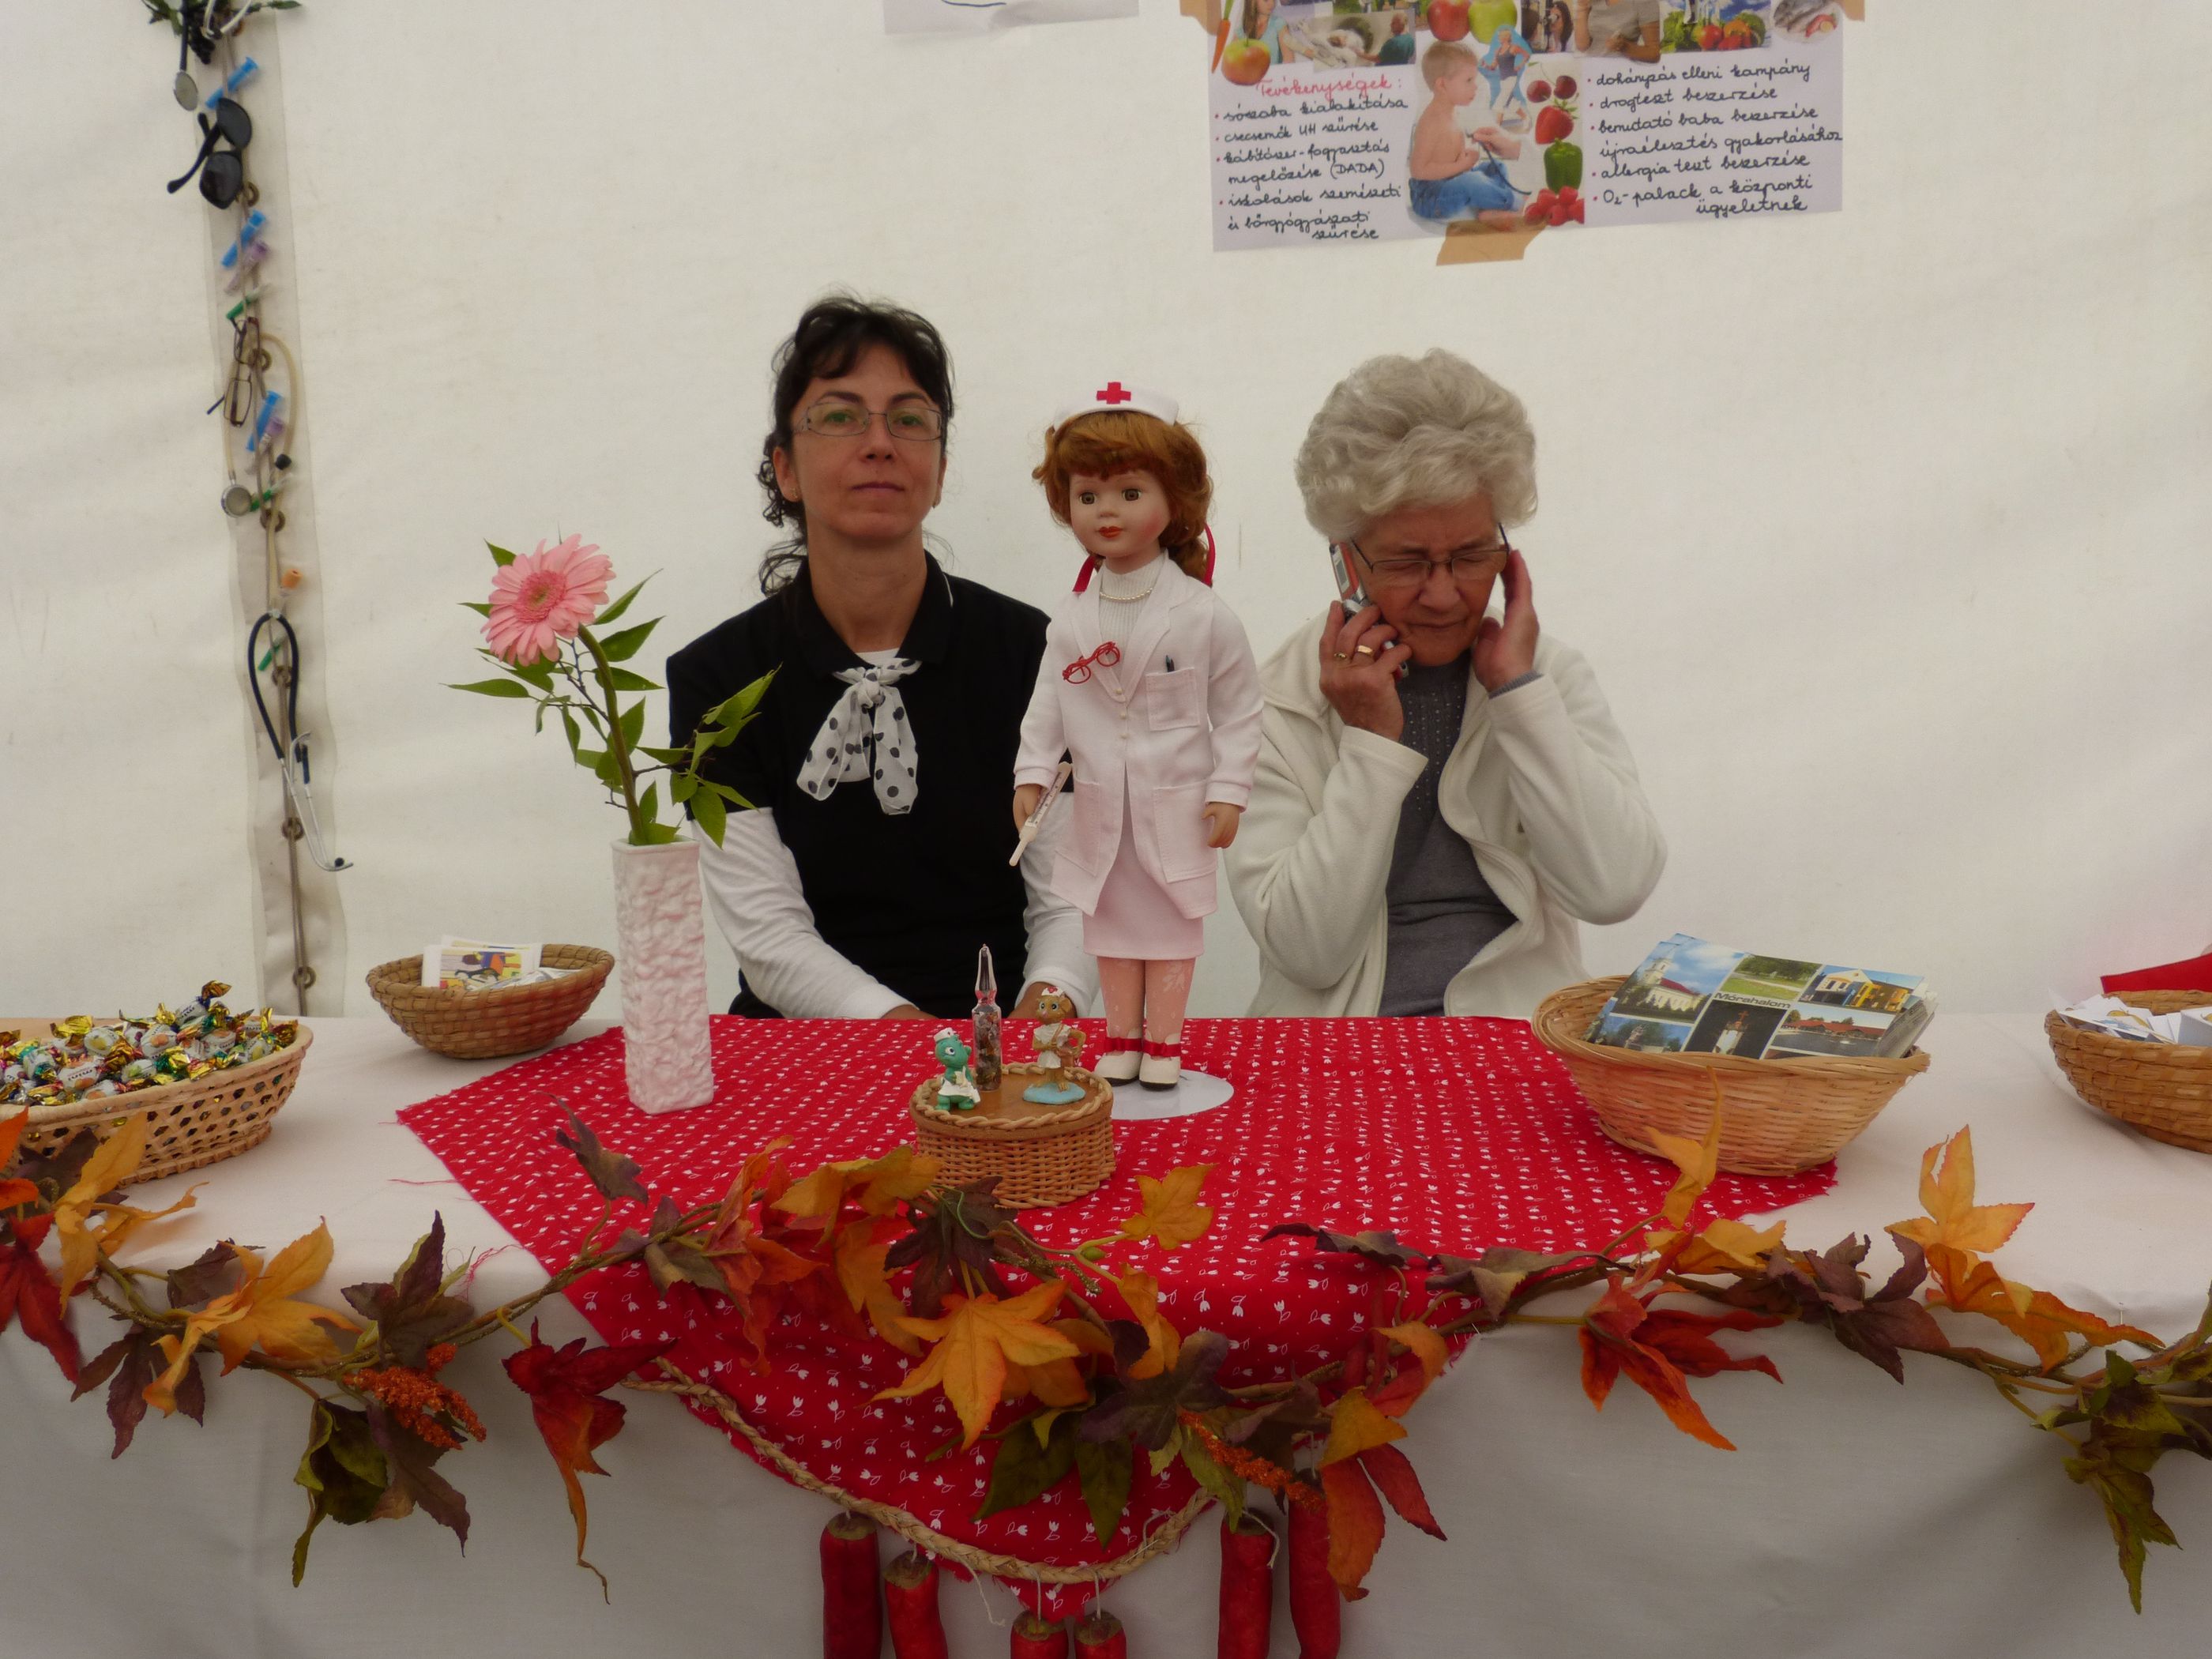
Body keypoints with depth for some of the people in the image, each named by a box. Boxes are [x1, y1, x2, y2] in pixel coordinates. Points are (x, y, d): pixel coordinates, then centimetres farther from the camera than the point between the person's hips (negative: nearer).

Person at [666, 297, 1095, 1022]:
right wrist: (899, 1024, -20)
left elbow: (1068, 897, 0)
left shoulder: (1030, 650, 1)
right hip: (805, 1050, 0)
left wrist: (1046, 1002, -20)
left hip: (1003, 1043, 0)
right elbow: (767, 934, -5)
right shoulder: (714, 676, 1)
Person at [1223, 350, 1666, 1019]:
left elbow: (1616, 888, -9)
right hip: (1342, 1047, -2)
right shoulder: (1277, 703, -2)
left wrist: (1520, 691, -8)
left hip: (1522, 1040, 2)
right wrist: (1372, 742, -12)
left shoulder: (1554, 675, 5)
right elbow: (1307, 950, -9)